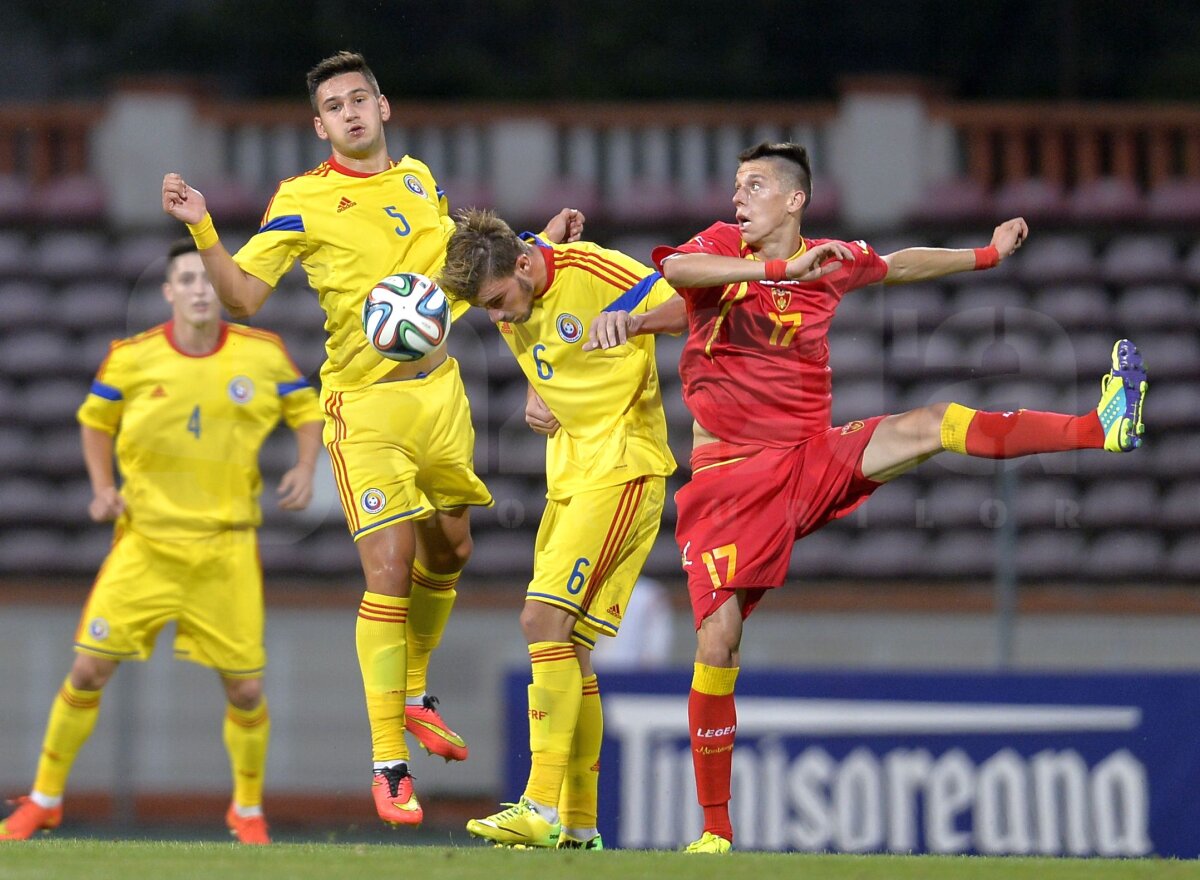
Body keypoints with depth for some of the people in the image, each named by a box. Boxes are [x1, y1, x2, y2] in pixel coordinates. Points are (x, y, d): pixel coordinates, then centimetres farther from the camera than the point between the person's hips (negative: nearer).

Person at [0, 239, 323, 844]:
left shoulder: (263, 354, -3)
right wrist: (103, 487, -1)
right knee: (89, 669, -5)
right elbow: (95, 420, 13)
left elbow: (306, 409, 11)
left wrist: (305, 469, -6)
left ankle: (248, 811, 22)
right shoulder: (131, 358, -4)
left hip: (227, 547, 0)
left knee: (246, 690, -2)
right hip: (146, 540, 0)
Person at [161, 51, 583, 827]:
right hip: (366, 402, -6)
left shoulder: (418, 179, 10)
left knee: (449, 553, 14)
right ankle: (389, 765, -9)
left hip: (439, 388, 6)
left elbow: (461, 262, 24)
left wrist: (541, 241, 15)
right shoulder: (303, 201, -6)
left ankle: (415, 695, 40)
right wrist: (201, 228, -24)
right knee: (390, 571, -13)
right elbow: (245, 295, -10)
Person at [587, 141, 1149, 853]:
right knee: (717, 644, -10)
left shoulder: (832, 262, 5)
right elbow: (677, 268, -28)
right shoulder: (722, 248, -3)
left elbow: (898, 265, 27)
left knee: (932, 425, -20)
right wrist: (780, 267, -36)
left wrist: (987, 255, 34)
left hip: (815, 461, 2)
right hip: (731, 473, -2)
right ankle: (715, 832, -1)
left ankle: (1102, 427, -31)